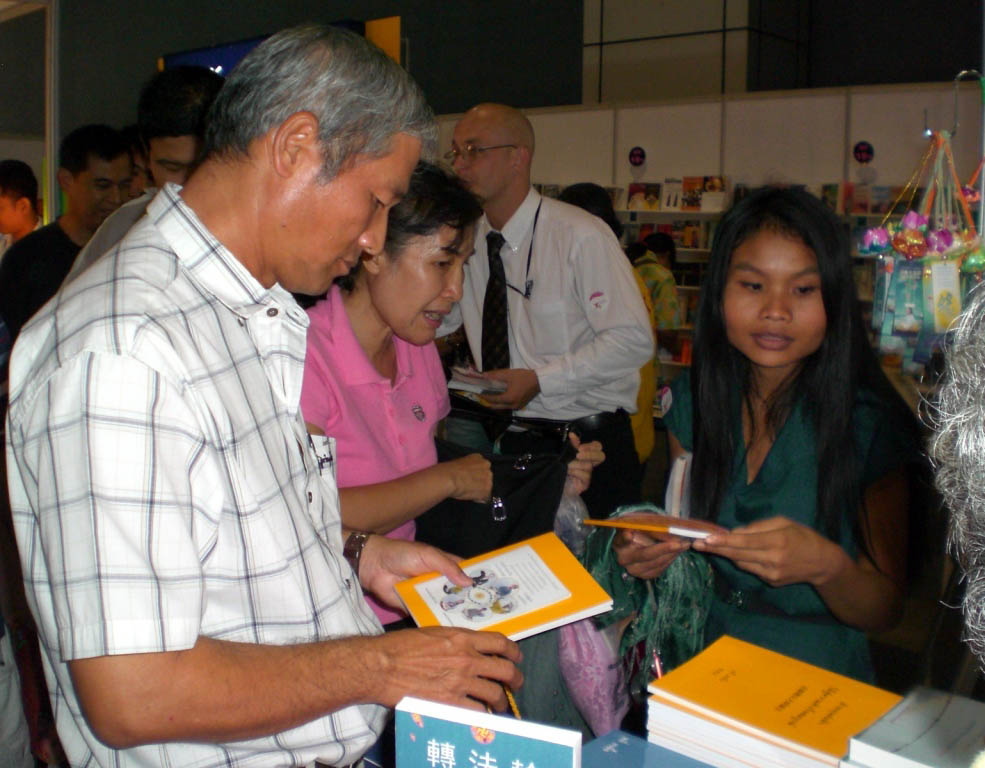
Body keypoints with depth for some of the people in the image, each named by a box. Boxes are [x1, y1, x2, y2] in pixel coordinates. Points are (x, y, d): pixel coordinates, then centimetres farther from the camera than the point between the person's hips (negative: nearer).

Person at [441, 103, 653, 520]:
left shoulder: (581, 236, -12)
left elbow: (633, 340, -16)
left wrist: (538, 379, -21)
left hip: (588, 442, -4)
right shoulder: (467, 238, 5)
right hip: (509, 440, 5)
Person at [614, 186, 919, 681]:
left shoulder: (868, 423, -10)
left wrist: (826, 566, -25)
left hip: (816, 676, -2)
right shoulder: (690, 400, 1)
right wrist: (652, 549, -8)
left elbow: (886, 610, -5)